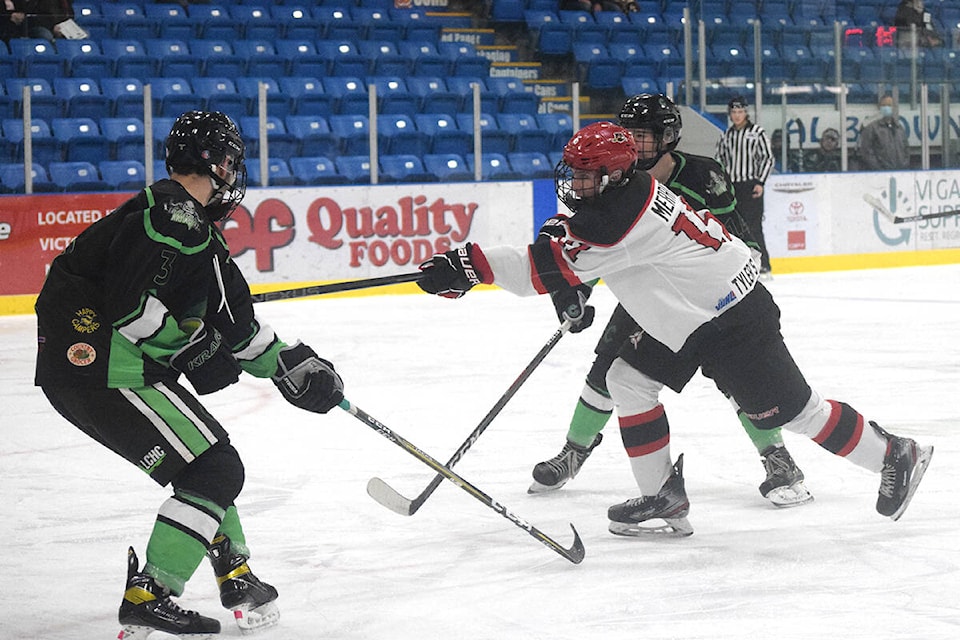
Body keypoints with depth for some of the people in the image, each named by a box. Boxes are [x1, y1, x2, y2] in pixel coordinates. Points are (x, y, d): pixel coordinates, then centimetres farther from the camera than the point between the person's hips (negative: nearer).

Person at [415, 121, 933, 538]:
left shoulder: (623, 215, -28)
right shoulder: (619, 193, 3)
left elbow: (553, 268, -31)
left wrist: (472, 265, -33)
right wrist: (574, 298, 10)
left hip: (732, 322, -10)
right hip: (684, 317, 10)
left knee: (790, 411, -3)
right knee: (627, 379, 5)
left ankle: (895, 455, 16)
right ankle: (664, 500, 9)